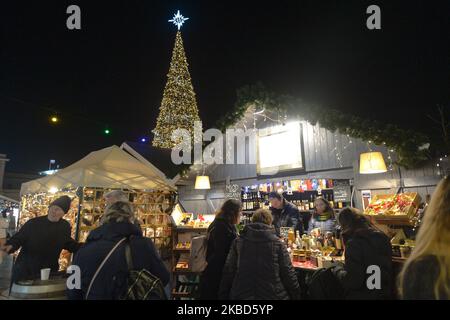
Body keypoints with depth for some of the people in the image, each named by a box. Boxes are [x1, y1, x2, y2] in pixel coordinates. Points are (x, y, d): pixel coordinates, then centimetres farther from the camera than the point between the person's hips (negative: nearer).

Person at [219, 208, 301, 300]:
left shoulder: (238, 242, -2)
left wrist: (223, 295, 10)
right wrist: (296, 295, 8)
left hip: (241, 295, 1)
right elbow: (288, 273, -5)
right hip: (272, 295, -1)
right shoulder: (277, 243, -7)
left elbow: (228, 271, 0)